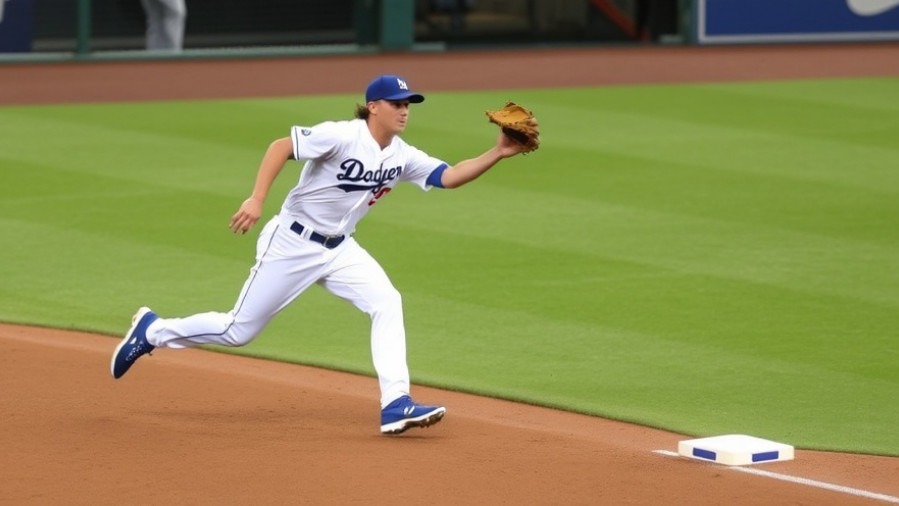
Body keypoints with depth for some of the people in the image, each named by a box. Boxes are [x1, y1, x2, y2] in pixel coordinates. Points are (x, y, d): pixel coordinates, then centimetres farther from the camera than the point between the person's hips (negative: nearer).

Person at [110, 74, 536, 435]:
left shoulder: (403, 157, 0)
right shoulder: (342, 136, -20)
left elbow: (450, 176, -5)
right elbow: (281, 146, -22)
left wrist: (497, 154, -19)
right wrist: (257, 199, -30)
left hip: (338, 249, 6)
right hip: (292, 243, -6)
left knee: (387, 303, -14)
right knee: (239, 330, 0)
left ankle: (395, 404, -17)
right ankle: (152, 331, 21)